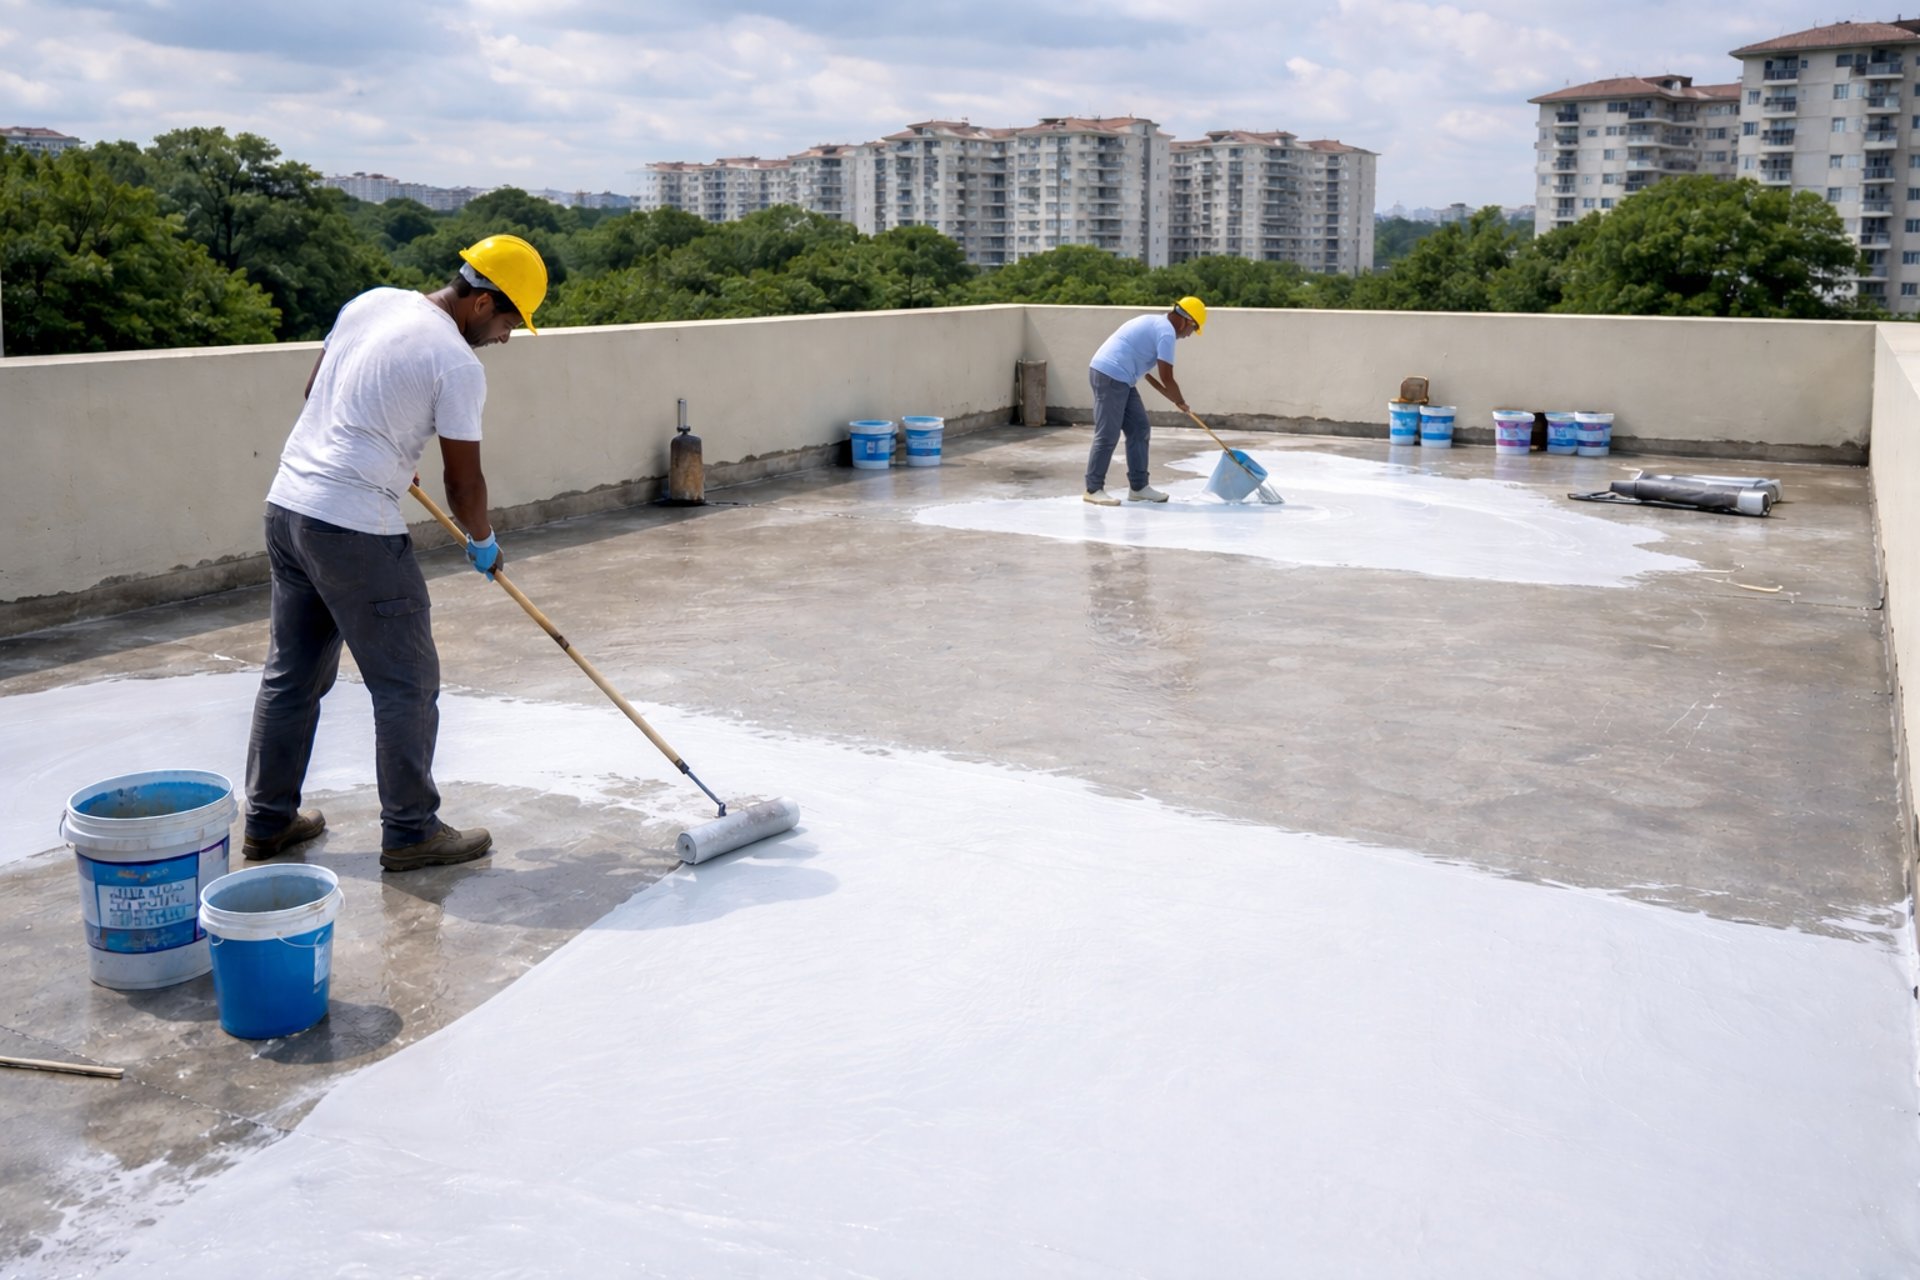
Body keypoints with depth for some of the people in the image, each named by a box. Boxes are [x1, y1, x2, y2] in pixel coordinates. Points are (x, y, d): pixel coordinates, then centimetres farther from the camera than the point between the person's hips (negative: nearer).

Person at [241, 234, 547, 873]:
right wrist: (484, 542, 11)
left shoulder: (372, 302, 10)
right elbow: (464, 479, -8)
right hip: (355, 531, -9)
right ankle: (410, 833, 12)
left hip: (287, 503, 9)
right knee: (407, 685, 4)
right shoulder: (457, 365, -13)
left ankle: (268, 821, 27)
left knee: (290, 675, 17)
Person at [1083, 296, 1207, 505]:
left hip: (1120, 379, 10)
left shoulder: (1156, 324, 21)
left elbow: (1145, 371, 25)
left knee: (1139, 430, 11)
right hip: (1111, 377, -10)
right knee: (1107, 435, -7)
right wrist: (1180, 401, 4)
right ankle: (1093, 489, -1)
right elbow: (1166, 377, -12)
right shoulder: (1167, 331, -10)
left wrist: (1172, 397, 24)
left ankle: (1138, 486, 14)